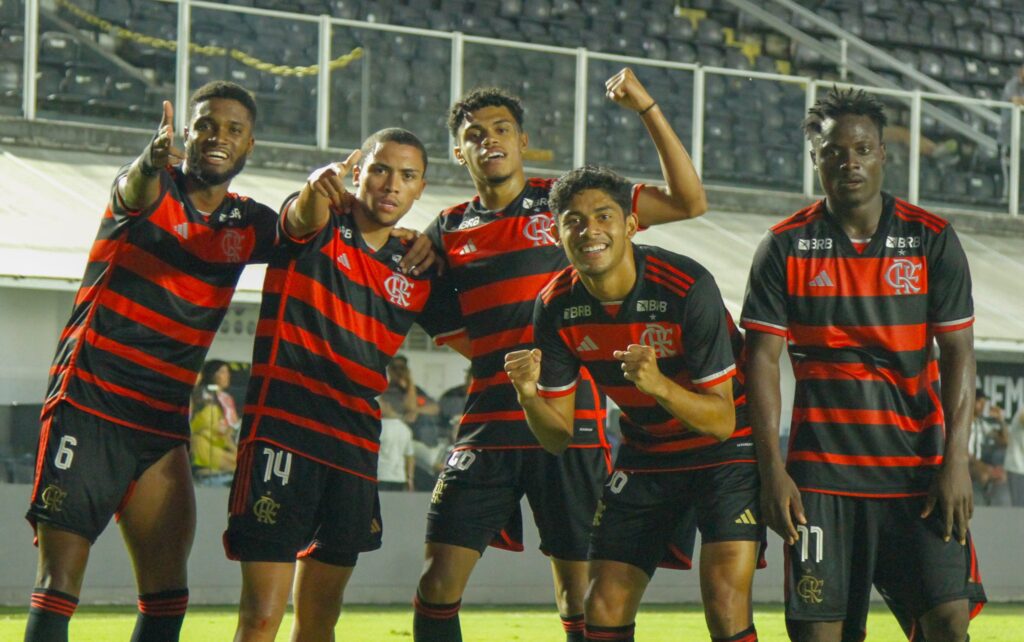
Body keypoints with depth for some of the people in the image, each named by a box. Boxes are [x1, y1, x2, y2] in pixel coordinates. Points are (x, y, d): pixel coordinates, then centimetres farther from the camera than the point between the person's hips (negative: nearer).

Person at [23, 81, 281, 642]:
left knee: (168, 594, 0)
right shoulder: (157, 188, -2)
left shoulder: (245, 225, 12)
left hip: (162, 424, 5)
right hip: (87, 403, -5)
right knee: (59, 580, -10)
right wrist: (152, 161, -50)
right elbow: (134, 193, -26)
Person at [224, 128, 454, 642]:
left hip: (355, 448, 6)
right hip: (283, 433, -6)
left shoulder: (414, 275, 14)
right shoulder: (321, 228, -1)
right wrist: (319, 188, -49)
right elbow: (304, 218, -27)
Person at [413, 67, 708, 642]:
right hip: (487, 424, 3)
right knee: (438, 586, -3)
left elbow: (689, 201, -2)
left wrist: (647, 109, -10)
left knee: (580, 592, -2)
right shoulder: (450, 230, 12)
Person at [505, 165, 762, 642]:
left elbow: (723, 420, -23)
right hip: (645, 455, 5)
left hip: (725, 452, -5)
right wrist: (528, 395, -26)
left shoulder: (687, 286, -25)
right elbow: (559, 436, -4)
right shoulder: (556, 307, -10)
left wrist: (659, 385, -41)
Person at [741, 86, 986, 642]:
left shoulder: (932, 240, 2)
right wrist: (772, 469, -8)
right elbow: (762, 358, 1)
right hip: (820, 469, 0)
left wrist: (956, 461, -8)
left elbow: (958, 354, 1)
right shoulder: (786, 247, 2)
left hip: (918, 467, 0)